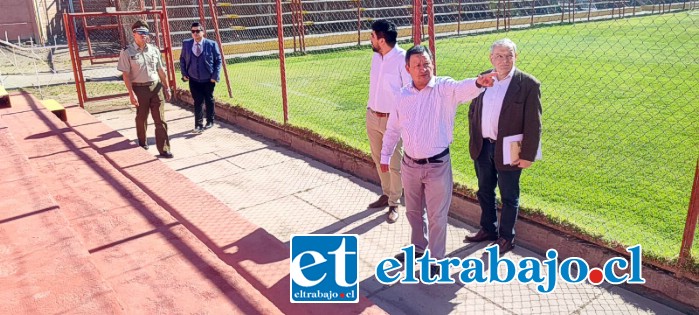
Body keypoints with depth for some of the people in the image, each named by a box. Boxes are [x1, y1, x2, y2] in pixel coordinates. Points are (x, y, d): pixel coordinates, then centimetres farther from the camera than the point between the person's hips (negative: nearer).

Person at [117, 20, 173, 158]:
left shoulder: (154, 50, 4)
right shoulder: (127, 52, -8)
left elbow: (161, 70, 11)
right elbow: (126, 75, -9)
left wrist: (166, 87, 12)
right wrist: (131, 93, -14)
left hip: (156, 86, 3)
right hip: (139, 88, -2)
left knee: (160, 119, -1)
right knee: (141, 118, 15)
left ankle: (164, 149, 1)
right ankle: (142, 143, 37)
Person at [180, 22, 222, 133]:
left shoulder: (211, 44, -9)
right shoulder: (186, 44, 0)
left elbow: (218, 60, -4)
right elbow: (182, 59, 11)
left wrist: (215, 76, -10)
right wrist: (184, 74, 1)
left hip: (208, 80, -1)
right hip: (194, 80, 1)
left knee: (209, 100, 14)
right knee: (198, 102, 0)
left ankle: (210, 121, 31)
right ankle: (198, 125, 5)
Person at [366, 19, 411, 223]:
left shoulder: (402, 59, -18)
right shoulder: (376, 57, 4)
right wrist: (370, 108, 17)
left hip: (392, 119, -8)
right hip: (372, 116, 8)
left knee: (394, 164, 2)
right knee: (379, 159, 19)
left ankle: (394, 203, 16)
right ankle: (386, 194, 36)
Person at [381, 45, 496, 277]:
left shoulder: (444, 88, -10)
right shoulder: (404, 95, 3)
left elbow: (463, 89, -34)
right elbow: (393, 129, 13)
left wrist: (478, 82, -56)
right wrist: (385, 155, 15)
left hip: (437, 165, -4)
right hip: (409, 164, 5)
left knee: (437, 216, 9)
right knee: (413, 210, 22)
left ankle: (436, 259, 28)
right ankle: (418, 247, 46)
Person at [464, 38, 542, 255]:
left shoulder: (528, 84, -12)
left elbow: (533, 124, -12)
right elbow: (473, 110, 13)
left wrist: (528, 155, -13)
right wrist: (474, 138, 8)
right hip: (482, 147, 5)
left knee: (509, 196, 11)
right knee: (485, 192, 19)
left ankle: (506, 237, 28)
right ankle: (488, 229, 39)